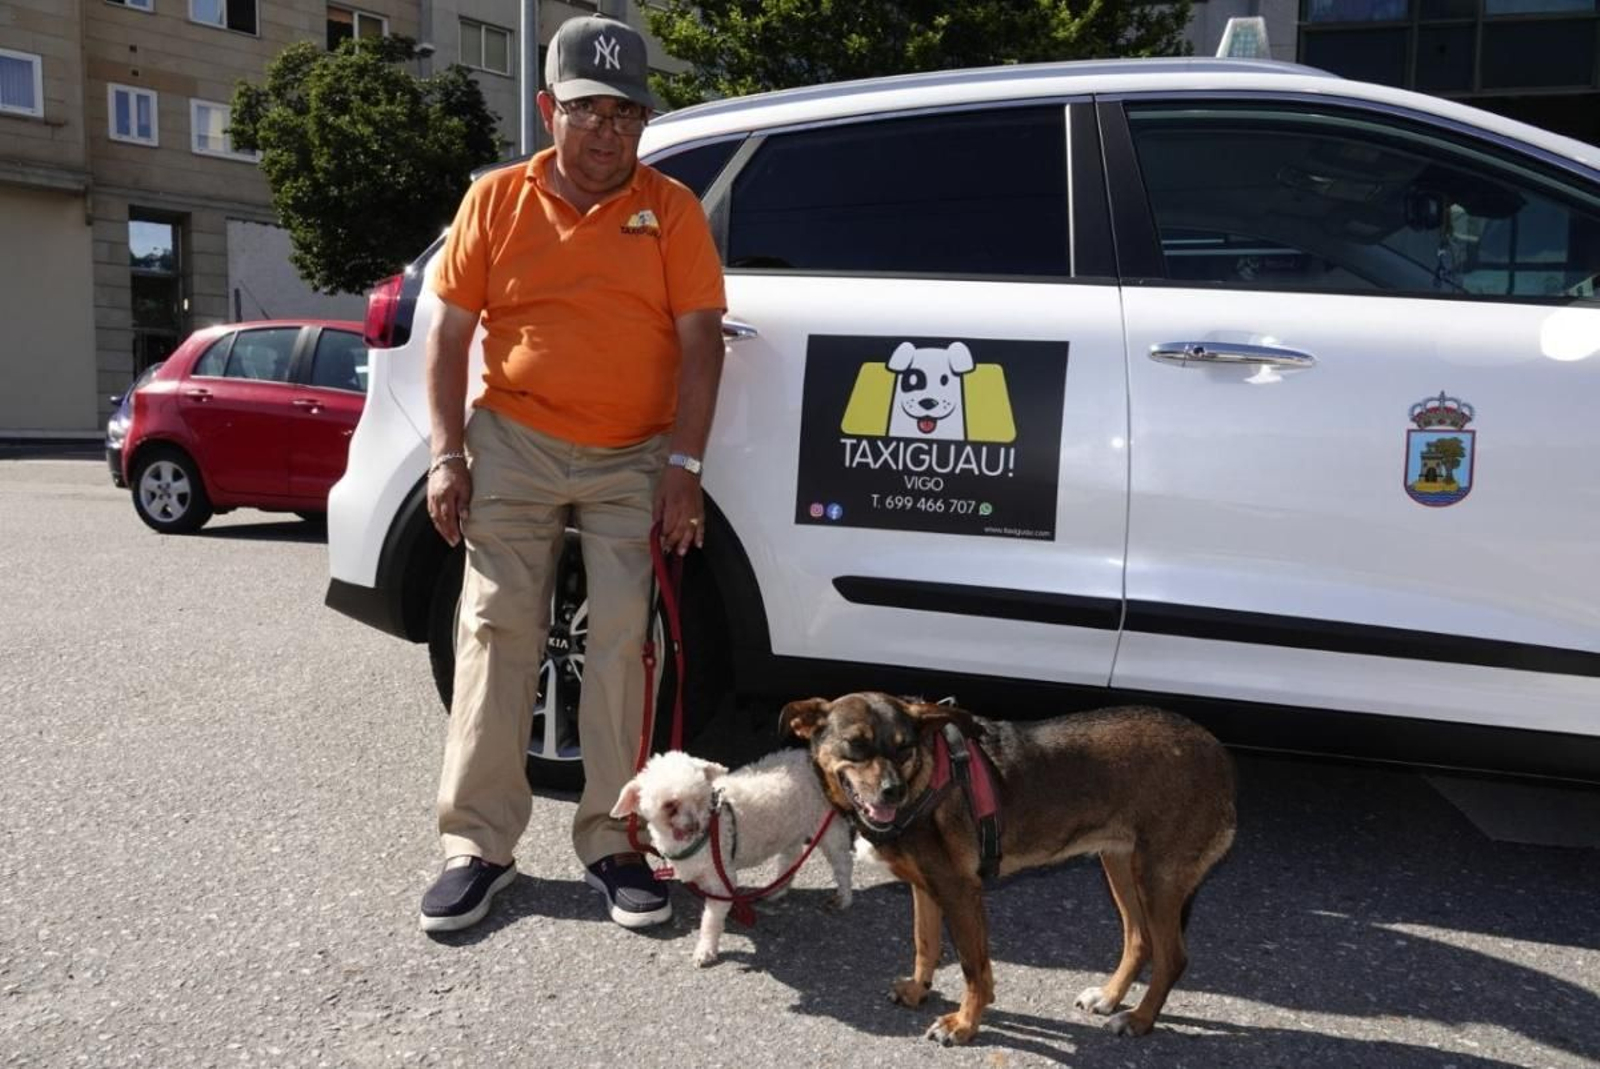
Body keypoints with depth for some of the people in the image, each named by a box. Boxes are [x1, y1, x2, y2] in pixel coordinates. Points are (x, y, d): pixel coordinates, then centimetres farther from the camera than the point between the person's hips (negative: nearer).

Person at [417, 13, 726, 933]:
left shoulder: (671, 208, 1)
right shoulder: (495, 201, 4)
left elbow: (700, 341, -4)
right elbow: (451, 332, 5)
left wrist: (684, 466, -12)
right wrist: (448, 455, -3)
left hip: (633, 460, 0)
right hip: (514, 447, 1)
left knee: (623, 642, -1)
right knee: (497, 633, 0)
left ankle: (613, 841, 10)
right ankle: (479, 843, 9)